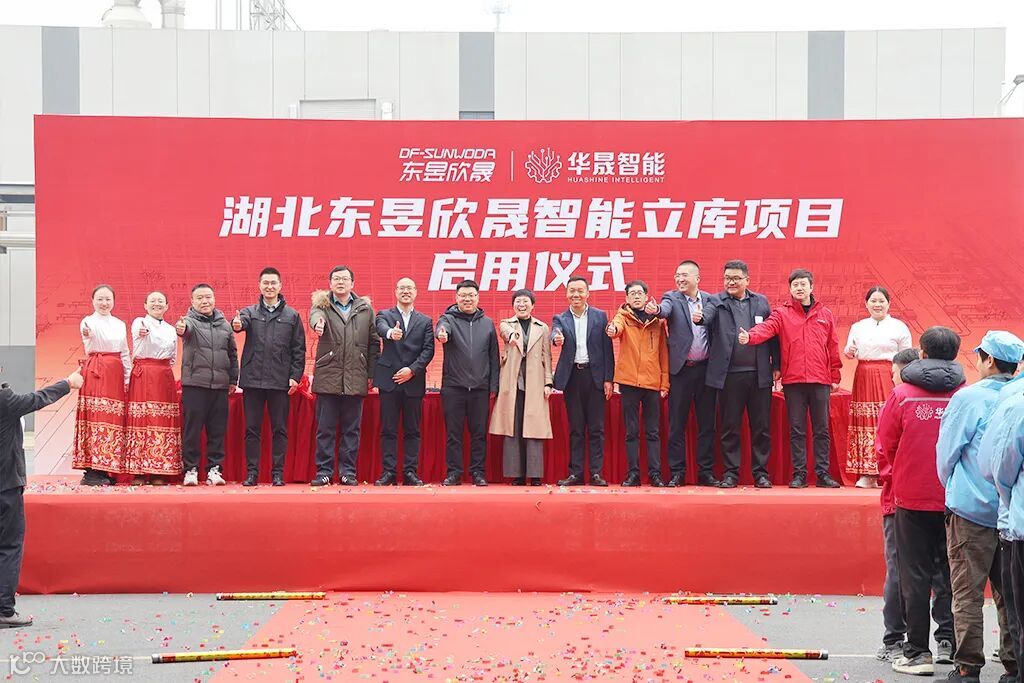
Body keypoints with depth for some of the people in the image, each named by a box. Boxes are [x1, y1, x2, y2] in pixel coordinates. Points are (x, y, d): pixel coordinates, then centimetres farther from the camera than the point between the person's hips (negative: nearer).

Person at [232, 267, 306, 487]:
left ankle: (278, 473, 9)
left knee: (280, 429, 3)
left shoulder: (292, 315, 8)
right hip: (252, 379, 1)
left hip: (280, 381, 0)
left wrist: (295, 376, -3)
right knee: (252, 429, 4)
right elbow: (241, 321, -15)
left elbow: (299, 349, 6)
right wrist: (237, 325, -39)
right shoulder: (250, 312, 8)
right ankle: (252, 472, 10)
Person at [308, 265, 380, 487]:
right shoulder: (323, 304, 7)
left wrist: (372, 373, 4)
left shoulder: (365, 309, 11)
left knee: (351, 428, 5)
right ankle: (323, 471, 8)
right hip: (328, 376, -1)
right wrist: (318, 321, -43)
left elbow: (374, 343, 10)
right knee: (325, 428, 1)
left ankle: (348, 472, 12)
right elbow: (316, 313, -18)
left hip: (355, 378, 1)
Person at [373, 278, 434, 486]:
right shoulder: (385, 315, 8)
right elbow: (381, 328, -16)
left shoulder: (425, 321, 12)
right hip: (389, 381, -1)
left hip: (414, 381, 1)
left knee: (412, 430, 3)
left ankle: (410, 472, 7)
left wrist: (412, 369, -11)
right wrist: (390, 333, -41)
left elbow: (428, 350, 3)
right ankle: (389, 472, 2)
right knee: (388, 429, 0)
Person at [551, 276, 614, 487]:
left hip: (595, 376, -1)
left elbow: (607, 349, 3)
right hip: (572, 377, 1)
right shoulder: (560, 319, 8)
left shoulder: (600, 316, 6)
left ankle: (596, 473, 3)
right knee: (575, 428, 5)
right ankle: (576, 473, 8)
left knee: (596, 428, 0)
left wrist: (608, 379, -4)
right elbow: (555, 335, -14)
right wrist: (557, 339, -38)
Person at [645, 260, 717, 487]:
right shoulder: (672, 298, 2)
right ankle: (677, 472, 8)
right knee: (677, 423, 1)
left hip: (706, 368, 2)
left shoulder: (709, 300, 9)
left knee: (707, 423, 6)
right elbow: (666, 309, -21)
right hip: (681, 369, -2)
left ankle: (706, 472, 13)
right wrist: (656, 309, -42)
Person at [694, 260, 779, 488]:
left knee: (761, 427, 5)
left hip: (759, 375, 1)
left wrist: (776, 365, 5)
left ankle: (761, 472, 13)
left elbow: (772, 334, 10)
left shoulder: (761, 302, 11)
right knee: (729, 427, 4)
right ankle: (730, 473, 12)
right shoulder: (717, 301, 5)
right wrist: (699, 317, -40)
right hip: (730, 375, -1)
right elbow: (707, 314, -16)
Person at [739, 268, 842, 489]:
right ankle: (799, 473, 8)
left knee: (822, 429, 4)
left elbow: (833, 347, 12)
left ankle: (822, 473, 10)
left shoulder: (825, 314, 10)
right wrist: (749, 336, -35)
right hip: (793, 380, -1)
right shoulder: (782, 313, 5)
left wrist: (835, 376, 10)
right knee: (797, 430, 3)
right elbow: (766, 327, -14)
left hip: (820, 380, 1)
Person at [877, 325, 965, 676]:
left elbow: (885, 447, -2)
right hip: (956, 501, 1)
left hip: (912, 499, -1)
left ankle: (917, 653, 6)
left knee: (915, 577, 5)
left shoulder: (901, 395, -6)